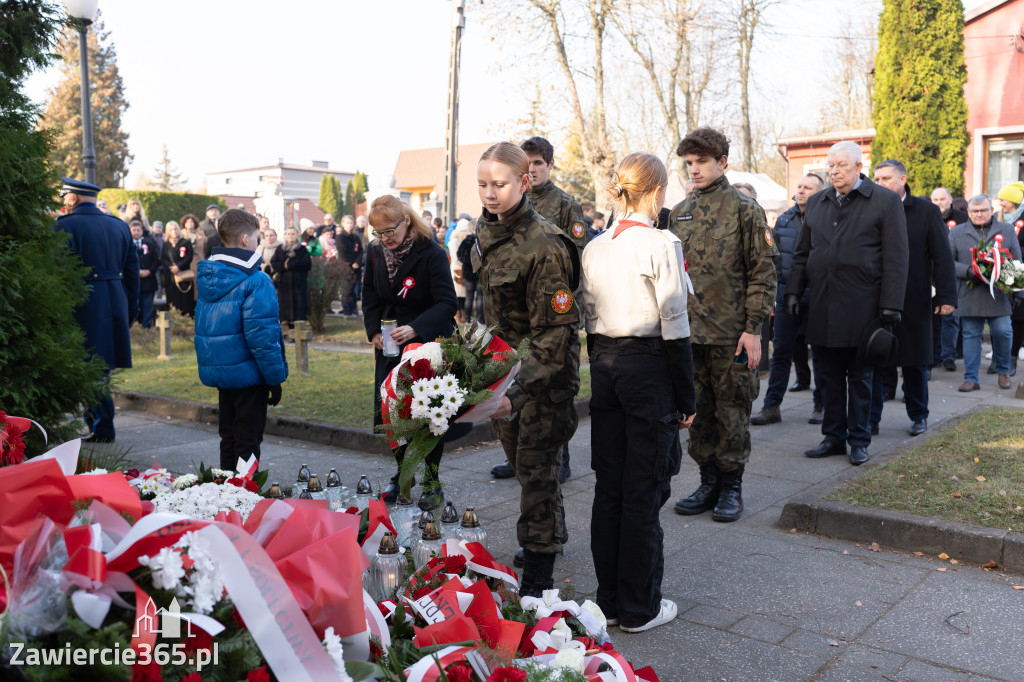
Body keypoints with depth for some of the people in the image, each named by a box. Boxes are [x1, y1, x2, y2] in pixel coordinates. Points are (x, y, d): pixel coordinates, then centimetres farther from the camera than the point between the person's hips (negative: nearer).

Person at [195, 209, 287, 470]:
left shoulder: (207, 276, 8)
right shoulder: (256, 281, -17)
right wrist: (275, 377, -14)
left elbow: (203, 327, 14)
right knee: (248, 441, 2)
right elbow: (261, 334, -20)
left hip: (218, 370, 8)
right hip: (247, 371, -8)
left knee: (228, 437, 18)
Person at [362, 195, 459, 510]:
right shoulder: (376, 252, 1)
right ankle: (401, 473, 28)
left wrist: (415, 329, -34)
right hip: (389, 344, 5)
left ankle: (432, 483, 12)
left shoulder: (432, 253, -17)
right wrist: (374, 330, 0)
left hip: (428, 344, -5)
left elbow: (447, 303, -22)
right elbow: (370, 295, 13)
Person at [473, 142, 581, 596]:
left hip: (546, 370, -8)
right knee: (519, 458, 19)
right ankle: (552, 532, 42)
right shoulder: (487, 231, 3)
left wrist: (518, 391, -33)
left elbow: (555, 330, -25)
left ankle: (538, 576, 6)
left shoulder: (544, 245, -23)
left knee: (535, 467, -4)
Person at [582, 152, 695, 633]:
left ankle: (609, 600, 23)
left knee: (608, 485, 12)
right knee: (644, 490, 3)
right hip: (649, 365, -6)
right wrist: (687, 399, -6)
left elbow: (590, 321, 11)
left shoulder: (594, 248, 7)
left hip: (605, 365, 6)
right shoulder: (661, 245, -12)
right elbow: (674, 328, -13)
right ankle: (639, 608, 14)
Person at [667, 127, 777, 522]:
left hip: (731, 334, -5)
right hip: (688, 332, 5)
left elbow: (762, 272, -6)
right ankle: (708, 483, 24)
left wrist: (754, 328, -12)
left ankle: (731, 488, 17)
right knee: (698, 412, 11)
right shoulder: (679, 213, 12)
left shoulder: (744, 210, -4)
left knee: (732, 412, 4)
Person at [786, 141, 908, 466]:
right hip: (822, 306, 4)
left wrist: (890, 304, -11)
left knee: (859, 376, 6)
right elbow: (802, 253, 17)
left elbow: (895, 257, -5)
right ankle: (834, 437, 20)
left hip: (861, 306, -4)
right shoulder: (816, 203, 13)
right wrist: (794, 291, 8)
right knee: (829, 375, 10)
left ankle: (859, 440, 16)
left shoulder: (886, 202, -1)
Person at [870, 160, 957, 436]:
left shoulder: (927, 211, 1)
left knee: (915, 362, 11)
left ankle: (918, 416, 27)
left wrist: (946, 296, -7)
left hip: (914, 302, -1)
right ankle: (871, 420, 10)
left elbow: (942, 256, -1)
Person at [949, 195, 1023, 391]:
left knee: (1003, 332, -2)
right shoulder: (956, 233, 8)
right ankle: (971, 378, 9)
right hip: (969, 296, 0)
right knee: (971, 336, 2)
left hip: (999, 295, 0)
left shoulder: (1007, 230, 11)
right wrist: (968, 271, -15)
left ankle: (1003, 371, 23)